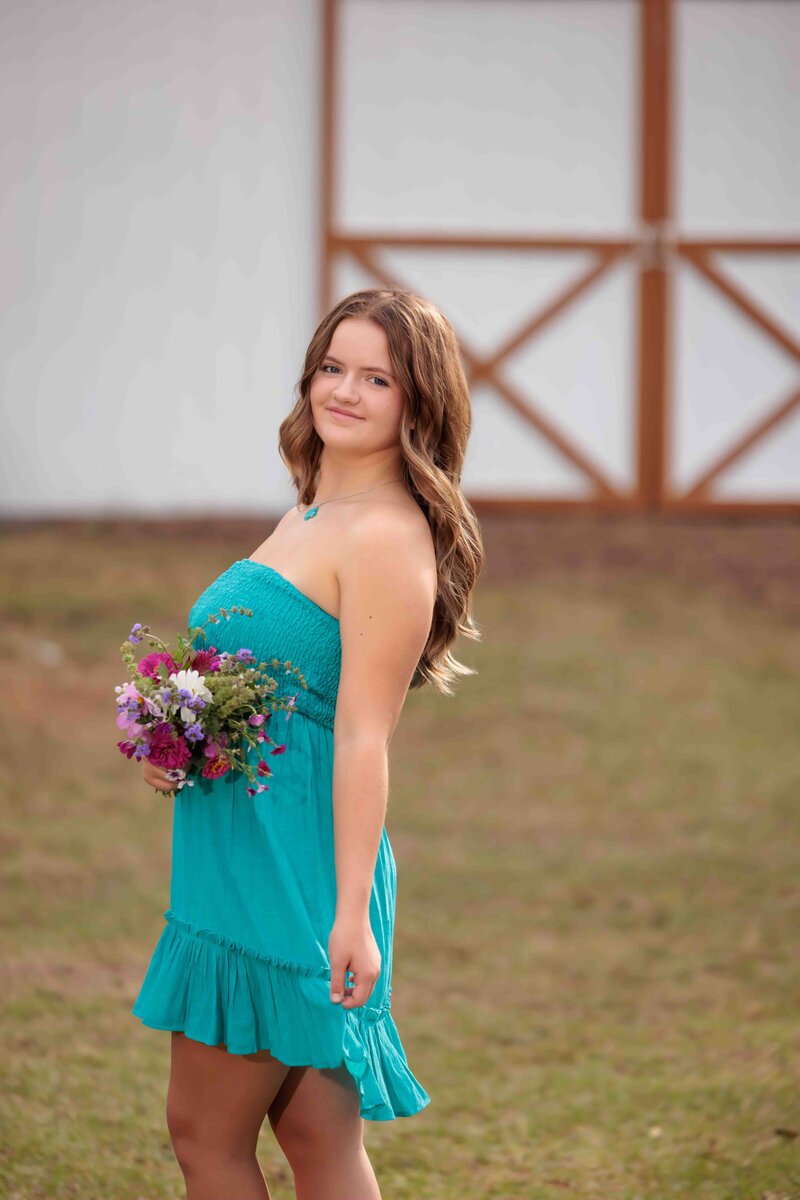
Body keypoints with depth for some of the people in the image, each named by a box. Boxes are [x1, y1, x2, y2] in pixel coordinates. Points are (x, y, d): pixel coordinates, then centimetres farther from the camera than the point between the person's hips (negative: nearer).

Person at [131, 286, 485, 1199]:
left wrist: (351, 911, -20)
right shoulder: (310, 513, 14)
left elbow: (363, 736, -19)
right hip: (240, 860, 9)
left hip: (288, 873, -9)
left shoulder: (387, 538, -15)